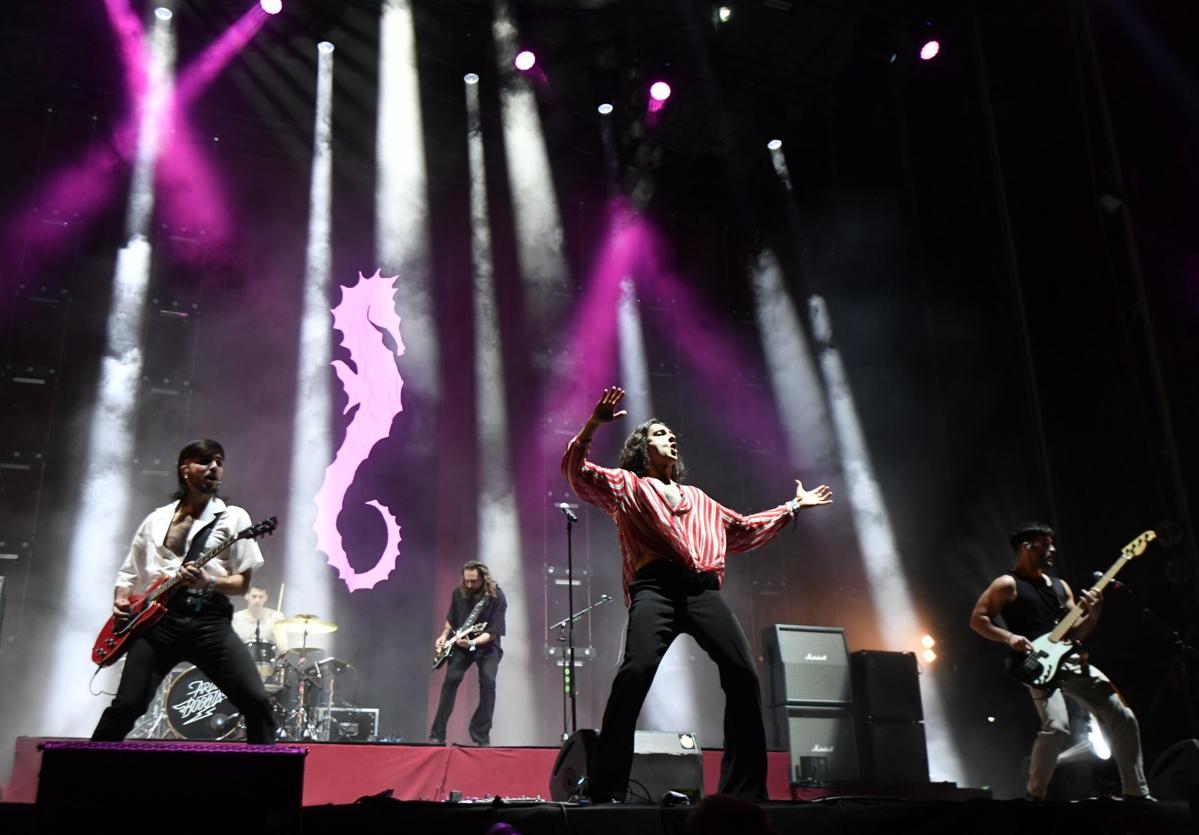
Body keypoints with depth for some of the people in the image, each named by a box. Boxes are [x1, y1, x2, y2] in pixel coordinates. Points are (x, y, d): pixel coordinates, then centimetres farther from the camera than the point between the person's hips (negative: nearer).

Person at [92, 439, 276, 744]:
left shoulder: (234, 517, 9)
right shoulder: (156, 519, 18)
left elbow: (242, 582, 5)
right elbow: (129, 570, 24)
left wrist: (208, 583, -14)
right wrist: (120, 600, 4)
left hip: (209, 619, -2)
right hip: (158, 617, 2)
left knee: (256, 701, -15)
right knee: (127, 705, -5)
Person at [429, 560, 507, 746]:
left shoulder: (496, 597, -19)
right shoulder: (459, 593, -6)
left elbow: (493, 632, -21)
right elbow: (451, 620, 12)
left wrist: (472, 643, -35)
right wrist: (444, 637, -4)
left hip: (487, 645, -2)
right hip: (460, 643, 2)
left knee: (488, 682, -22)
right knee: (451, 679, -16)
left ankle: (481, 735, -10)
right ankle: (437, 735, -10)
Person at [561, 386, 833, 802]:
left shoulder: (699, 498, 36)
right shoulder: (626, 484, 21)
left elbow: (744, 530, 43)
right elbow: (576, 470, 6)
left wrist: (793, 506, 47)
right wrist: (594, 424, -8)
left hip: (703, 589, 5)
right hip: (656, 586, -5)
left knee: (744, 673, -10)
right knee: (637, 670, -26)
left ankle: (745, 789, 0)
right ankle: (604, 790, -19)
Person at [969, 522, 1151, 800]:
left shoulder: (1060, 585, 20)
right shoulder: (1007, 584, -1)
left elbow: (1075, 632, 17)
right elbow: (977, 619, -6)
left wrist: (1092, 615, -2)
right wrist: (1009, 637, -18)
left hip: (1070, 661, 8)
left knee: (1123, 718, 4)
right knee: (1057, 727, -26)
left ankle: (1137, 794, 17)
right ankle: (1034, 796, -7)